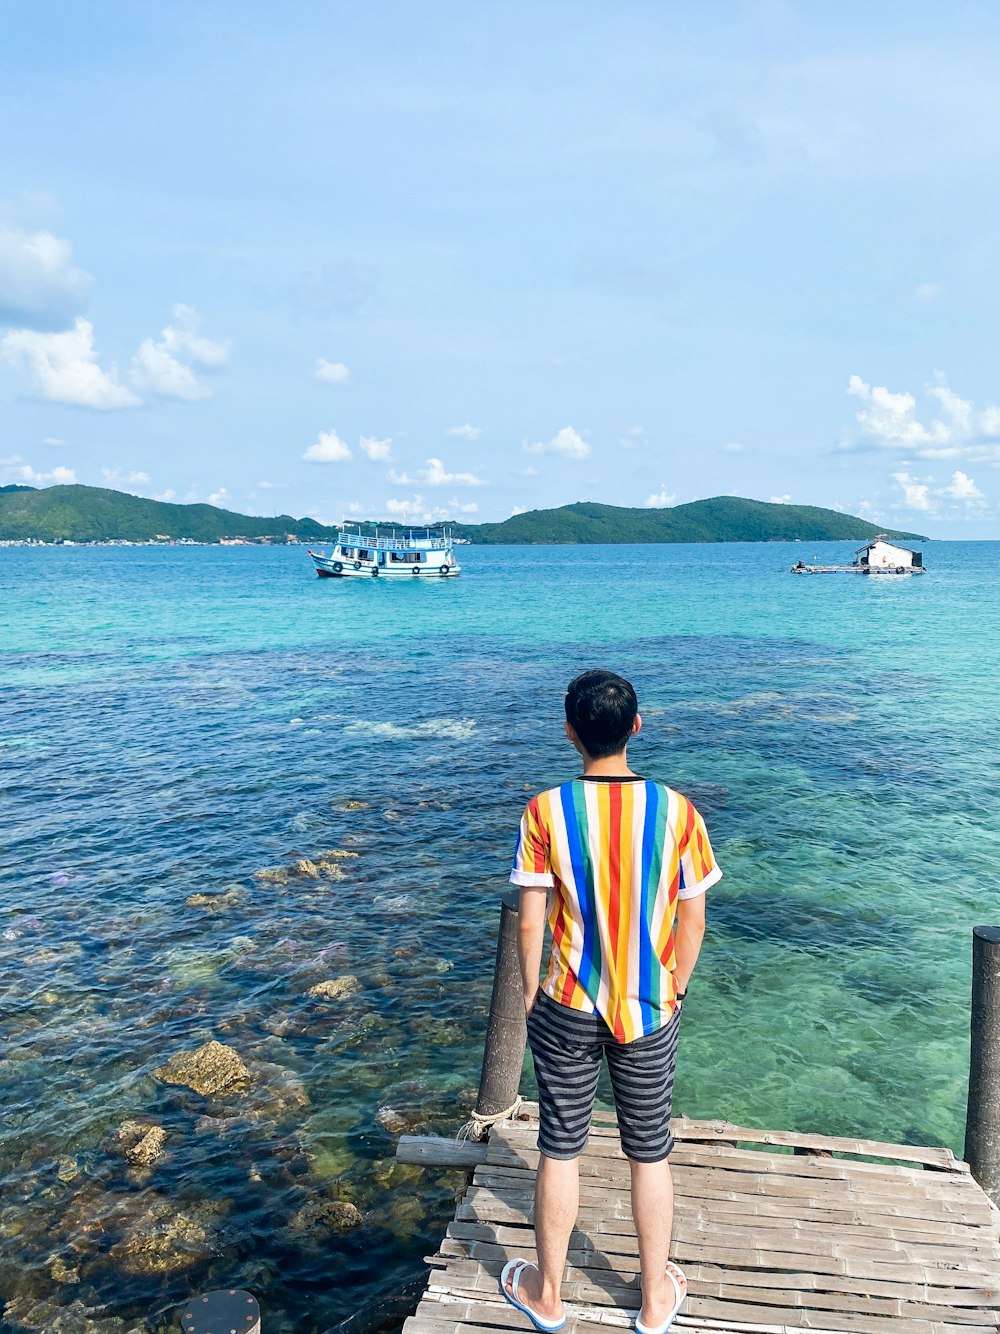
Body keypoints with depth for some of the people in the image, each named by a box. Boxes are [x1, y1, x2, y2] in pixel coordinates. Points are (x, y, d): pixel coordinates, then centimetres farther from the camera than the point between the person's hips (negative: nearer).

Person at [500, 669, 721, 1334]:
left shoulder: (547, 811, -15)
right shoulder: (676, 810, -11)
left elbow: (530, 921, -10)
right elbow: (693, 919, -4)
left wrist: (530, 996, 5)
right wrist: (676, 988, 11)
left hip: (568, 1008, -1)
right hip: (650, 1010, 1)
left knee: (561, 1150, 17)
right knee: (651, 1155, 18)